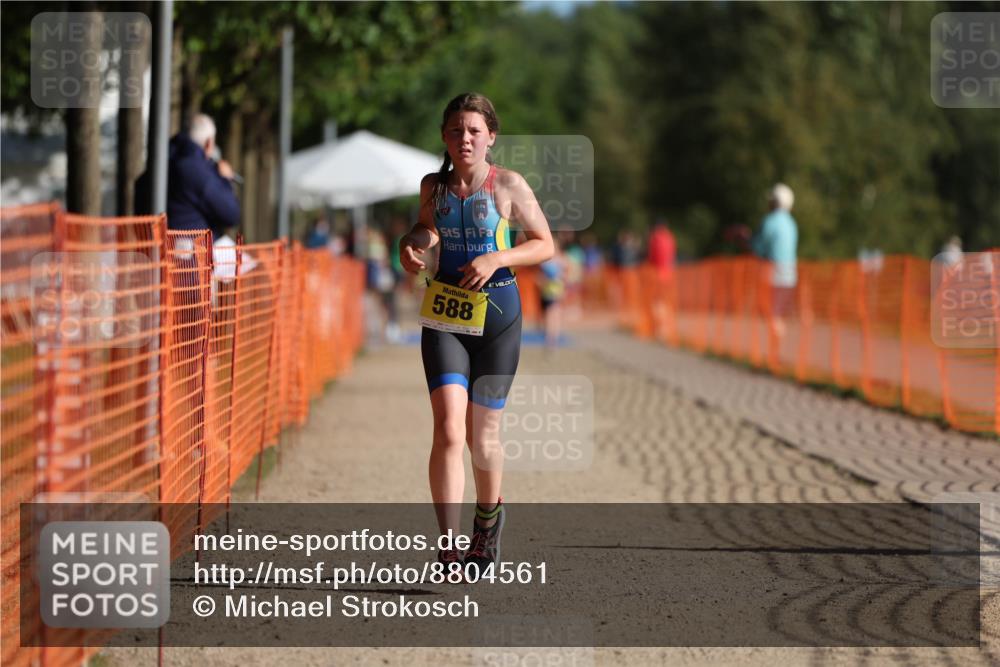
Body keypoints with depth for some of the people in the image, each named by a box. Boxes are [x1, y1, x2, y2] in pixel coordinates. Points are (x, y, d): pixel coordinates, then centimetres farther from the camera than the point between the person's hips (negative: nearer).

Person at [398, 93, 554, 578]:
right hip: (443, 317, 2)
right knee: (449, 430, -14)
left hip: (495, 317, -1)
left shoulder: (509, 185, -6)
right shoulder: (434, 185, 3)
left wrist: (498, 258, -16)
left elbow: (544, 245, -1)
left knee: (482, 435, 7)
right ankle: (449, 548, -17)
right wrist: (412, 242, 1)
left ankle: (488, 515, 37)